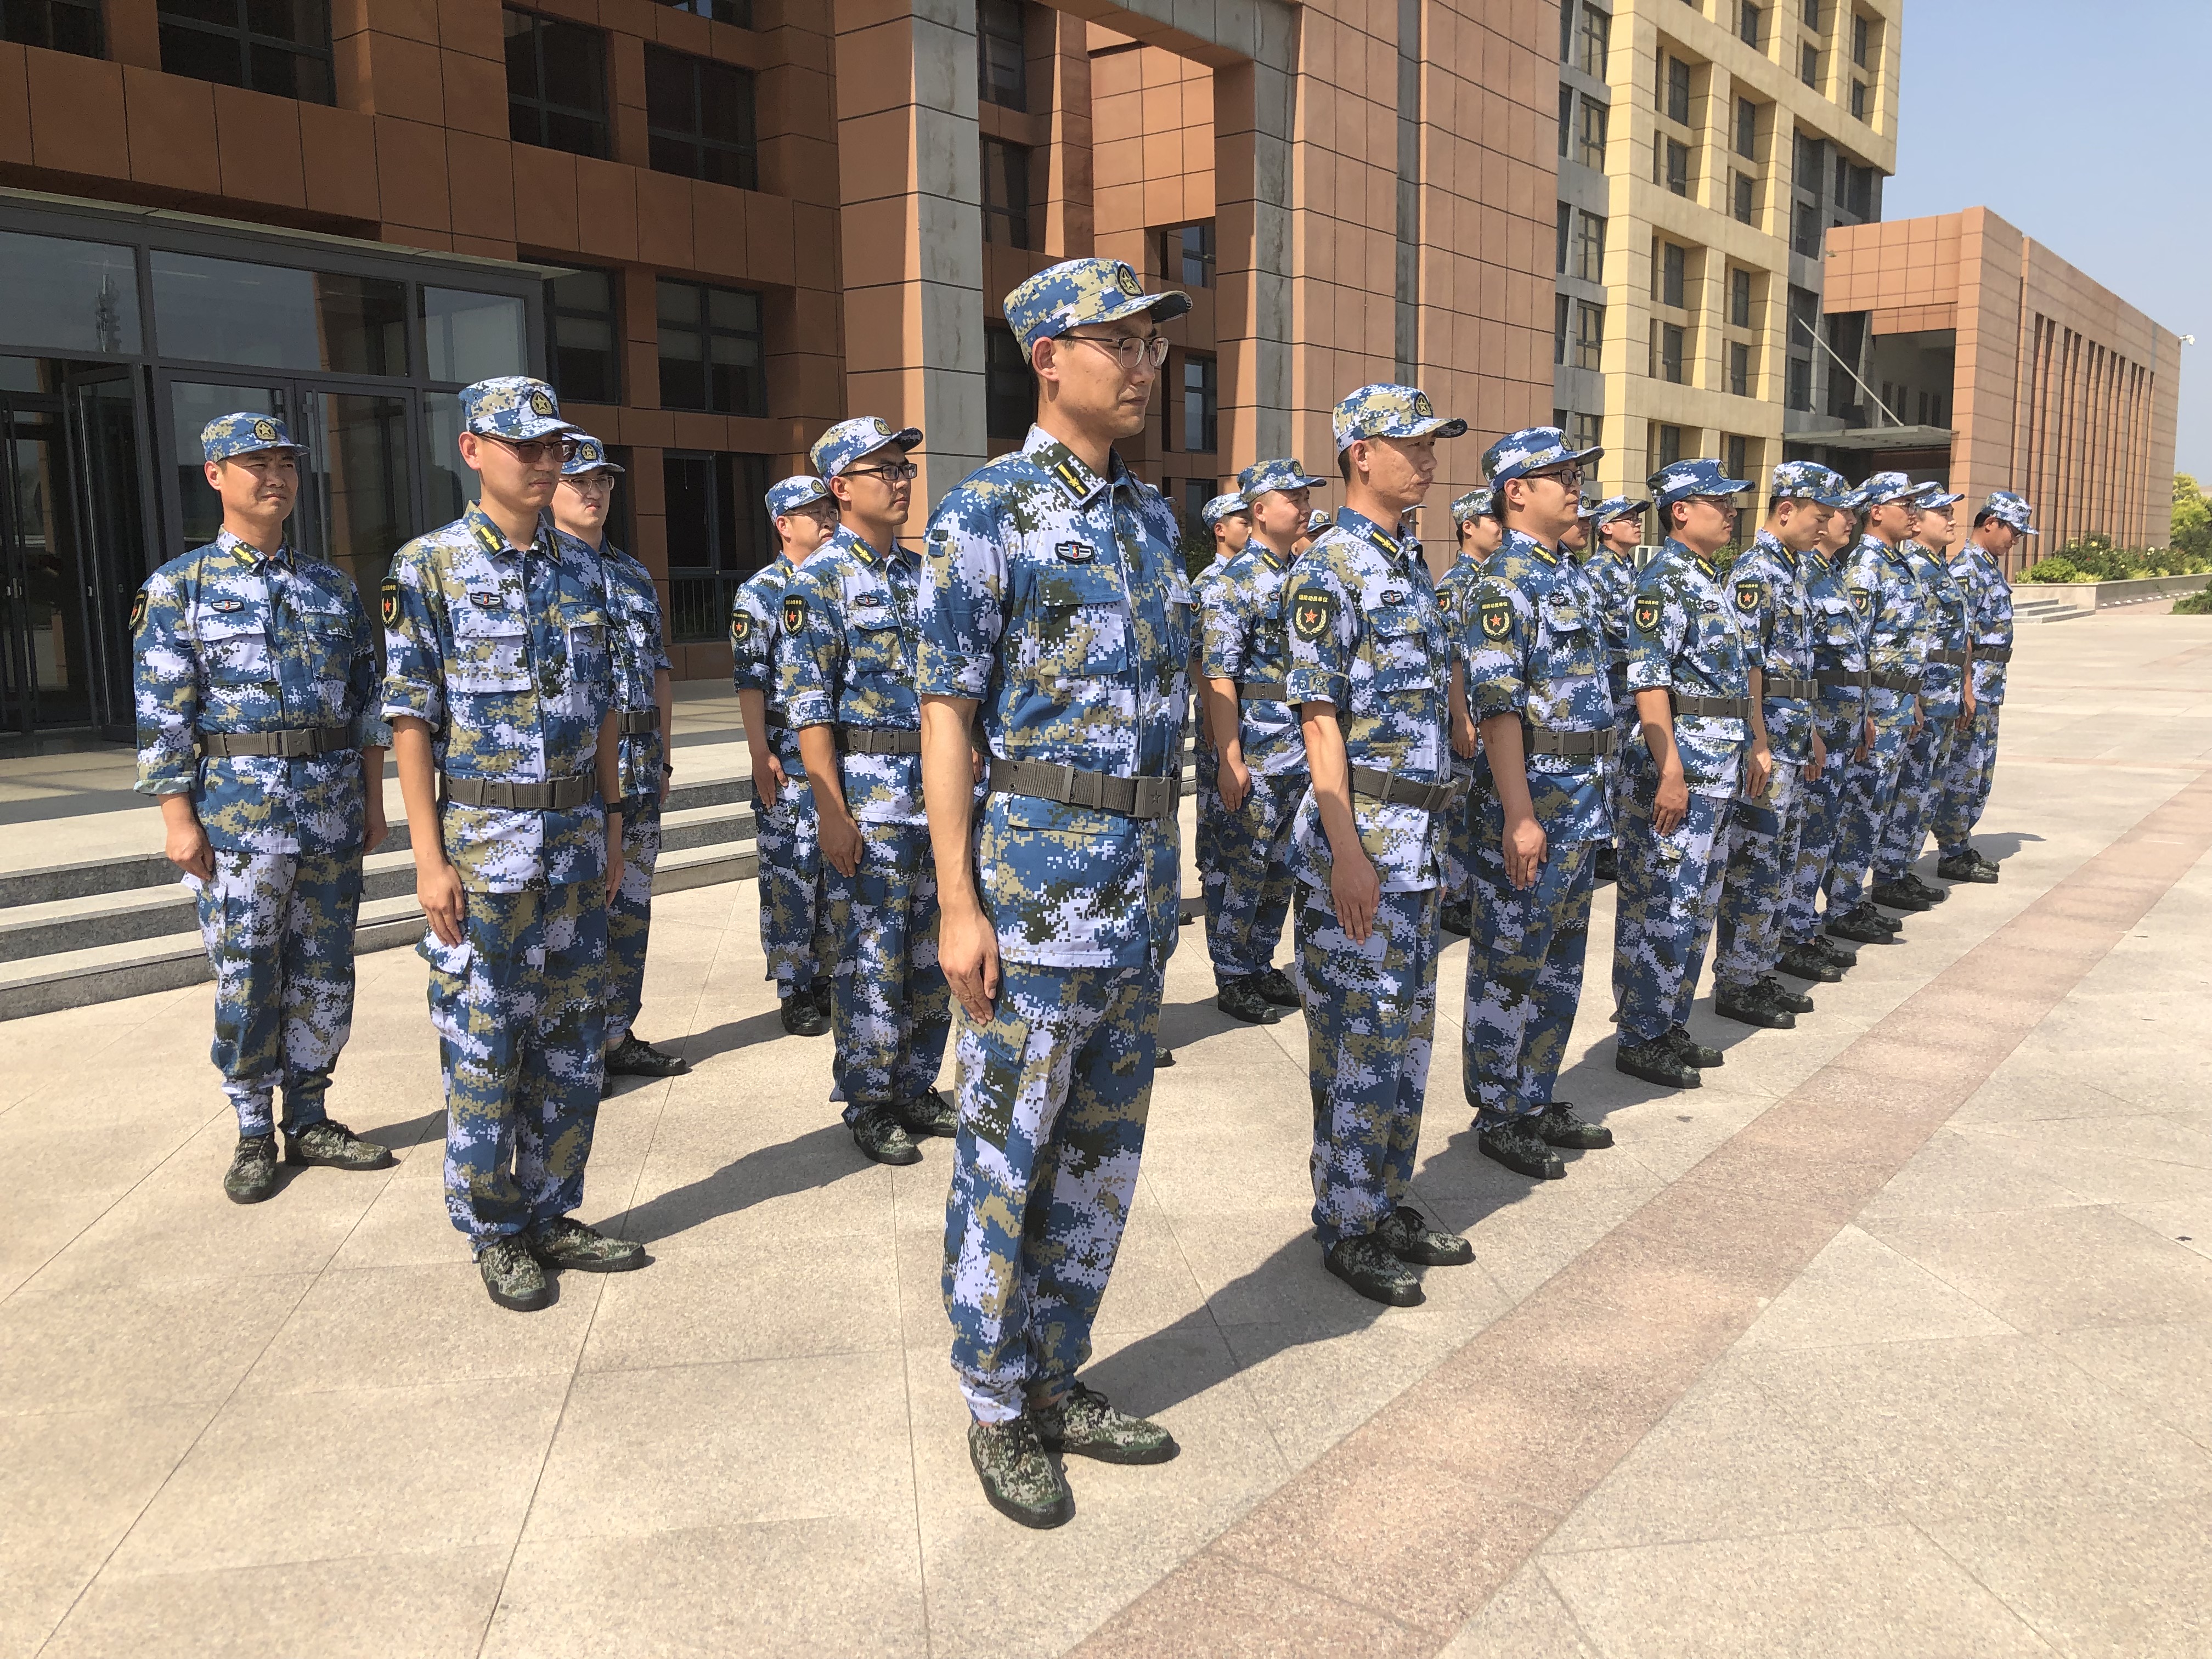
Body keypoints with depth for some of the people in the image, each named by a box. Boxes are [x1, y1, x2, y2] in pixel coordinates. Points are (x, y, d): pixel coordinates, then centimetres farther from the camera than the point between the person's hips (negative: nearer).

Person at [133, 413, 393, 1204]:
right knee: (245, 980, 3)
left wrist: (373, 799, 8)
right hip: (237, 811, -4)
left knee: (324, 974, 9)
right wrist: (178, 816, -10)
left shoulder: (333, 587, 10)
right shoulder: (179, 588, -1)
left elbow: (367, 700, 12)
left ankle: (310, 1121, 22)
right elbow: (162, 714, -4)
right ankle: (254, 1136, 16)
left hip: (334, 811, 4)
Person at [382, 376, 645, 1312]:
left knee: (571, 1042, 11)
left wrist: (612, 824, 11)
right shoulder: (428, 568, -5)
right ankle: (494, 1234, 18)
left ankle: (550, 1215, 25)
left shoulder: (582, 569, 9)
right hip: (484, 844, -5)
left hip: (576, 840, 5)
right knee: (483, 1046, 3)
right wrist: (431, 859, -13)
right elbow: (412, 719, -8)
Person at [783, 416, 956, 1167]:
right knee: (872, 958, 0)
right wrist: (831, 810, -17)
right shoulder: (819, 581, -7)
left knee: (931, 952, 12)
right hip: (869, 792, -6)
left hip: (940, 786, 7)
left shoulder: (922, 573, 13)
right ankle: (868, 1106, 13)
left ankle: (917, 1090, 25)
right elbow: (808, 705, -12)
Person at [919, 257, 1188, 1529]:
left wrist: (1165, 868, 17)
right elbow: (947, 712, -10)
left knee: (1103, 1156, 15)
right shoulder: (988, 514, -8)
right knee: (1006, 1162, 4)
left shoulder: (1154, 516, 13)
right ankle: (999, 1413, 20)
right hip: (1039, 876, -7)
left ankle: (1058, 1382, 30)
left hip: (1144, 883, 7)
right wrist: (959, 905, -15)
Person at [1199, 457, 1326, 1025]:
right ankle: (1231, 982, 13)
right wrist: (1231, 758, -20)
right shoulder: (1234, 583, -10)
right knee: (1242, 872, 1)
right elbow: (1218, 676, -16)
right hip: (1252, 755, -7)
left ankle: (1261, 966, 28)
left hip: (1302, 753, 7)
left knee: (1282, 870, 15)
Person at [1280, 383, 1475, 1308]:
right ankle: (1346, 1228, 12)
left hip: (1421, 834, 9)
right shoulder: (1329, 567, -11)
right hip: (1363, 831, -9)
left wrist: (1431, 830, 18)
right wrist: (1347, 852, -21)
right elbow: (1319, 717, -16)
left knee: (1407, 1032, 15)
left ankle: (1389, 1205, 27)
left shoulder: (1412, 564, 15)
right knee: (1357, 1039, -1)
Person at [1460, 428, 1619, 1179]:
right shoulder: (1504, 583, -14)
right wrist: (1519, 817, -23)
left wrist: (1592, 798, 18)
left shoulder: (1573, 575, 14)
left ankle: (1537, 1102, 27)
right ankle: (1498, 1117, 13)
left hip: (1583, 805, 9)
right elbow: (1497, 706, -20)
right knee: (1509, 968, 1)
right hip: (1531, 798, -9)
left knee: (1561, 963, 16)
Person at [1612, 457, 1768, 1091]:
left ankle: (1671, 1024, 24)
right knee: (1661, 903, -4)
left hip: (1724, 763, 10)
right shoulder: (1662, 582, -13)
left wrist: (1755, 746, 18)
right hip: (1679, 759, -10)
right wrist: (1670, 774, -25)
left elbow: (1744, 668, 22)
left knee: (1699, 902, 14)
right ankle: (1640, 1039, 4)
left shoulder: (1716, 580, 16)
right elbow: (1648, 684, -21)